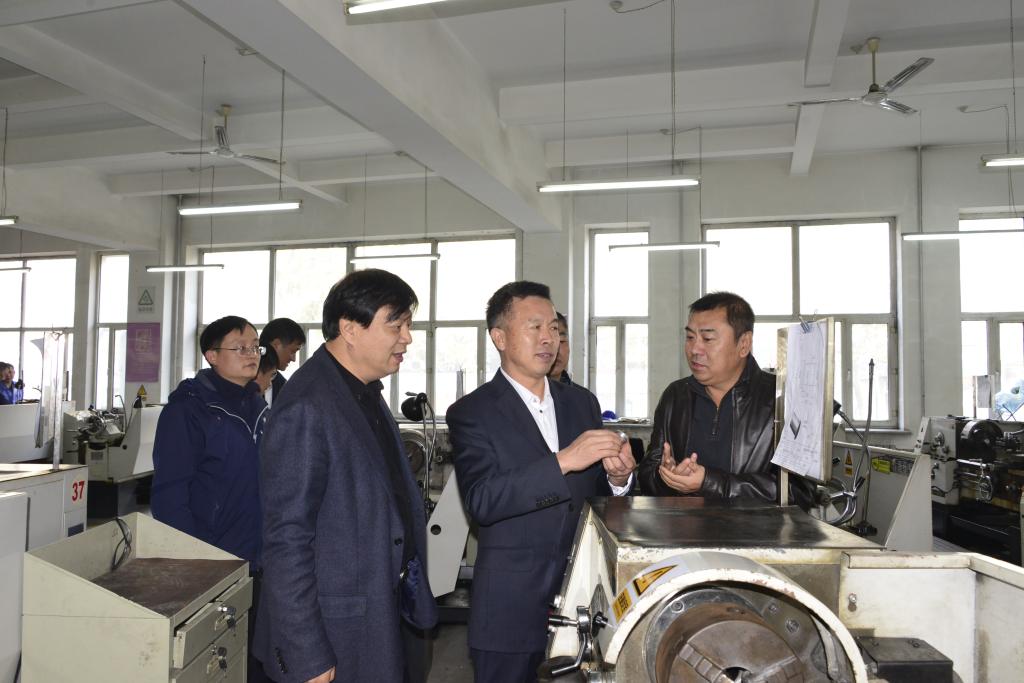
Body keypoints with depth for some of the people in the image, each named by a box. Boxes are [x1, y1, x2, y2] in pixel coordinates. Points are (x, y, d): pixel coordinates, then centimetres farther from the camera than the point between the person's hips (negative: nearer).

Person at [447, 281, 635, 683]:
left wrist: (619, 477, -13)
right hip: (511, 604, -4)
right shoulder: (471, 412, -9)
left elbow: (598, 490, 10)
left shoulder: (582, 402, 6)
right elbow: (481, 501, -22)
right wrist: (562, 461, -30)